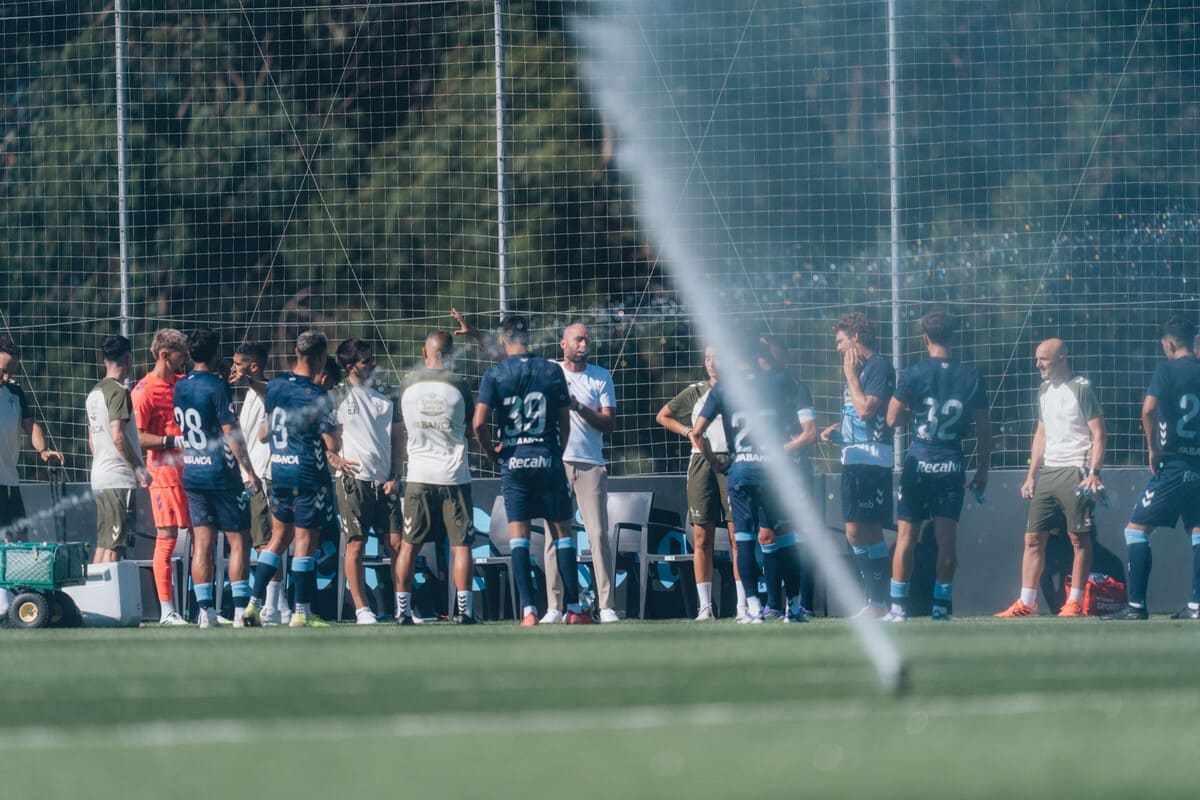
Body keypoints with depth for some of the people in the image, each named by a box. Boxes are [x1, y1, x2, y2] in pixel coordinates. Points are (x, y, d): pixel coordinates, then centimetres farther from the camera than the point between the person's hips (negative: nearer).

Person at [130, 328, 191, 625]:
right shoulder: (145, 391, -8)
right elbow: (137, 437, -14)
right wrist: (174, 441, -20)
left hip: (190, 471, 7)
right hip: (164, 474, -7)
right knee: (166, 538, -6)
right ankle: (166, 611, -3)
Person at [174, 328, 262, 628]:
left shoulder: (180, 387, 7)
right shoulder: (217, 386, -13)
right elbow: (231, 433, -14)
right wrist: (250, 471, -10)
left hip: (192, 475, 6)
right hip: (221, 474, -6)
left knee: (202, 542, 5)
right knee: (239, 541, 0)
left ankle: (205, 611, 1)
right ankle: (240, 611, -5)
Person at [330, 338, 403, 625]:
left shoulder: (387, 394, 11)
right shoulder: (338, 395, 1)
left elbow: (396, 437, 13)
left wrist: (395, 477, 4)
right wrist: (337, 460, -6)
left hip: (385, 480, 3)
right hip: (353, 479, -3)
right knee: (355, 544, -4)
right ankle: (361, 609, 1)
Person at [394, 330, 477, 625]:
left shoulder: (407, 384, 1)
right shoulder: (458, 385, -6)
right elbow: (474, 423, 8)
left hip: (418, 476, 2)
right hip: (454, 476, -2)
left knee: (409, 545, 7)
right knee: (460, 544, 2)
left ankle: (402, 609, 5)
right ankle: (464, 609, -3)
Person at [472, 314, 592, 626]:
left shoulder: (494, 375, -3)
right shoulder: (552, 371, 1)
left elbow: (479, 423, -11)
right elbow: (565, 422, 4)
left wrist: (492, 453, 6)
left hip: (513, 461, 0)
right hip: (548, 460, 0)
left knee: (518, 534, 3)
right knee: (562, 531, 6)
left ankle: (528, 610, -4)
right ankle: (574, 608, 4)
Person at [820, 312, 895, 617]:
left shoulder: (879, 366, -9)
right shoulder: (858, 369, 20)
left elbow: (866, 409, -19)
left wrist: (851, 375, -9)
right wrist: (836, 431, 12)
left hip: (873, 460, -10)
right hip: (852, 459, 10)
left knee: (868, 530, -11)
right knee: (854, 533, 8)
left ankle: (879, 602, -9)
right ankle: (875, 601, 12)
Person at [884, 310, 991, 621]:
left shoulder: (913, 375, -7)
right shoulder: (971, 377, 0)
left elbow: (892, 419, -2)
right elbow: (983, 428, 4)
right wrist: (982, 468, 13)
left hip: (918, 462, -2)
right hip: (952, 464, 2)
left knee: (906, 537, 4)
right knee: (946, 538, 3)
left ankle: (898, 607, 3)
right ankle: (942, 606, 0)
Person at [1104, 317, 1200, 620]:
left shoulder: (1167, 370, -7)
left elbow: (1149, 409, -20)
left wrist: (1153, 448, -9)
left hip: (1172, 467, -5)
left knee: (1137, 529, 1)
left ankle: (1136, 605, -6)